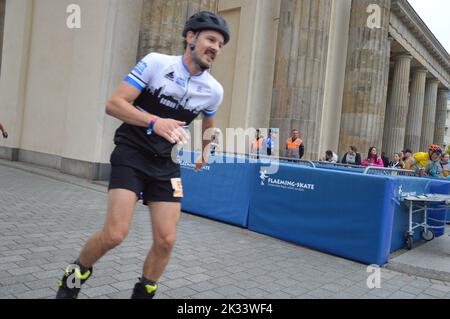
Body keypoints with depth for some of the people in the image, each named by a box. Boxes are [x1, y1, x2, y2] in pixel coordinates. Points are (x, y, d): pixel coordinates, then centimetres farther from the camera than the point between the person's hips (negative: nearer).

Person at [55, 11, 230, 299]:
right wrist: (154, 122, -28)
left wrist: (205, 152, 22)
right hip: (131, 154, -4)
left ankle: (143, 293, 24)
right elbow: (114, 104, -15)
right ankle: (73, 277, 18)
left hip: (167, 164, 4)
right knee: (115, 234, -14)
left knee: (166, 239, -3)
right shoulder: (156, 62, -10)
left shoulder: (214, 90, 1)